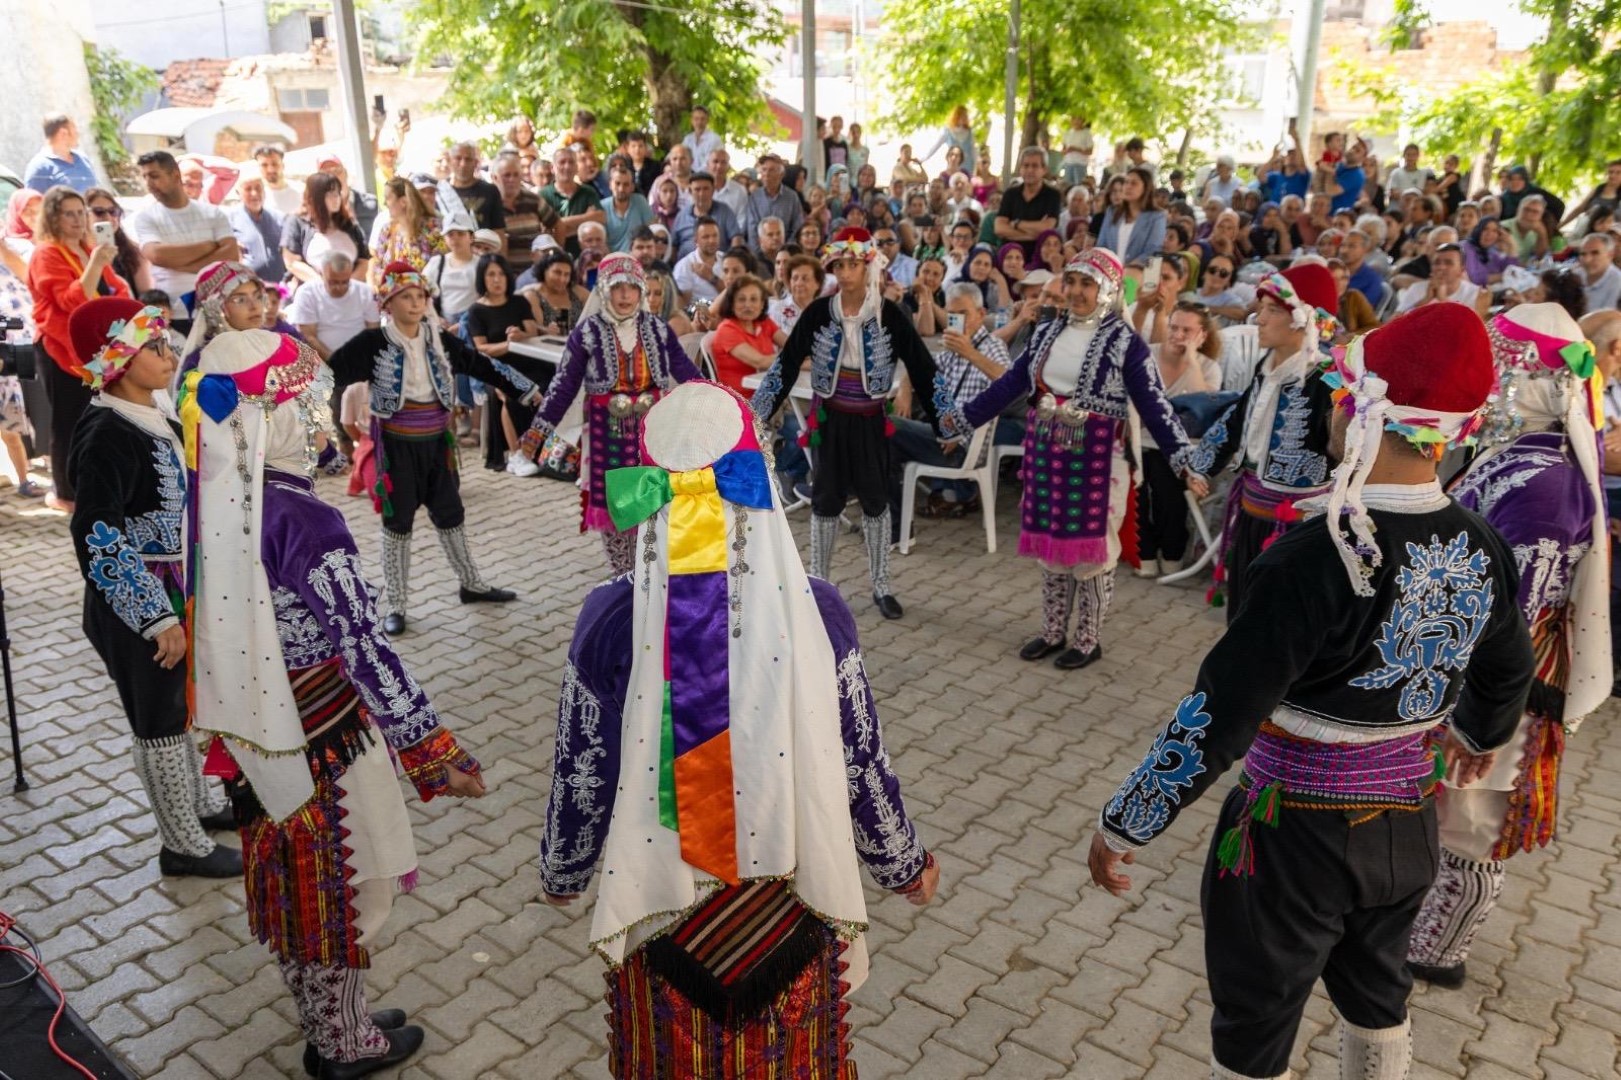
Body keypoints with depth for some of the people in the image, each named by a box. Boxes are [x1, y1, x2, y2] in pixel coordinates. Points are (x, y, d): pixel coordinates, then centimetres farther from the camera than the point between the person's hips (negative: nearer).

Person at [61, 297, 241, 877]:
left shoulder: (150, 420, 3)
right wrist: (157, 617, -26)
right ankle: (185, 846, 23)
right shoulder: (107, 436, -23)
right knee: (158, 720, 7)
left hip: (175, 591, 8)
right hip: (135, 606, -8)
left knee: (182, 705, 23)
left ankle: (202, 802, 42)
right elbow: (98, 539, -27)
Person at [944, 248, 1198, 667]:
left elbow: (1152, 403, -11)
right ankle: (1053, 632, 29)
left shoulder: (1124, 341, -8)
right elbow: (1010, 385, 10)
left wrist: (1182, 460, -19)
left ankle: (1089, 640, 21)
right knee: (1051, 543, 14)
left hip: (1095, 458, -5)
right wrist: (962, 420, 9)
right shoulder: (1047, 332, 6)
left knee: (1091, 548, 5)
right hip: (1046, 453, 5)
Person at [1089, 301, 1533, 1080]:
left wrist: (1124, 825, -15)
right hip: (1408, 825, 7)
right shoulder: (1482, 548, -7)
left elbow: (1218, 720, -27)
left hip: (1298, 833, -6)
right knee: (1376, 1000, 29)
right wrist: (1481, 734, 34)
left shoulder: (1315, 558, -30)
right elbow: (1508, 672, 12)